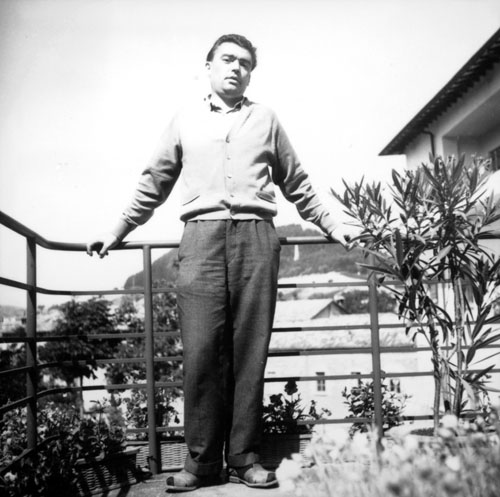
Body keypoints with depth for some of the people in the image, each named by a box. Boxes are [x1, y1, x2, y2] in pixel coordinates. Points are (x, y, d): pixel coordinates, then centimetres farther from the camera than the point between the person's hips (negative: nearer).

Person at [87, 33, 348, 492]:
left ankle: (244, 457, 4)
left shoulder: (266, 118, 19)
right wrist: (117, 232, 21)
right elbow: (154, 183, 22)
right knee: (201, 350, -7)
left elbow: (296, 183, 23)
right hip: (201, 236, 0)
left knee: (250, 349, -3)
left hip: (255, 237, 0)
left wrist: (332, 226, 21)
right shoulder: (185, 120, 19)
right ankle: (202, 460, 1)